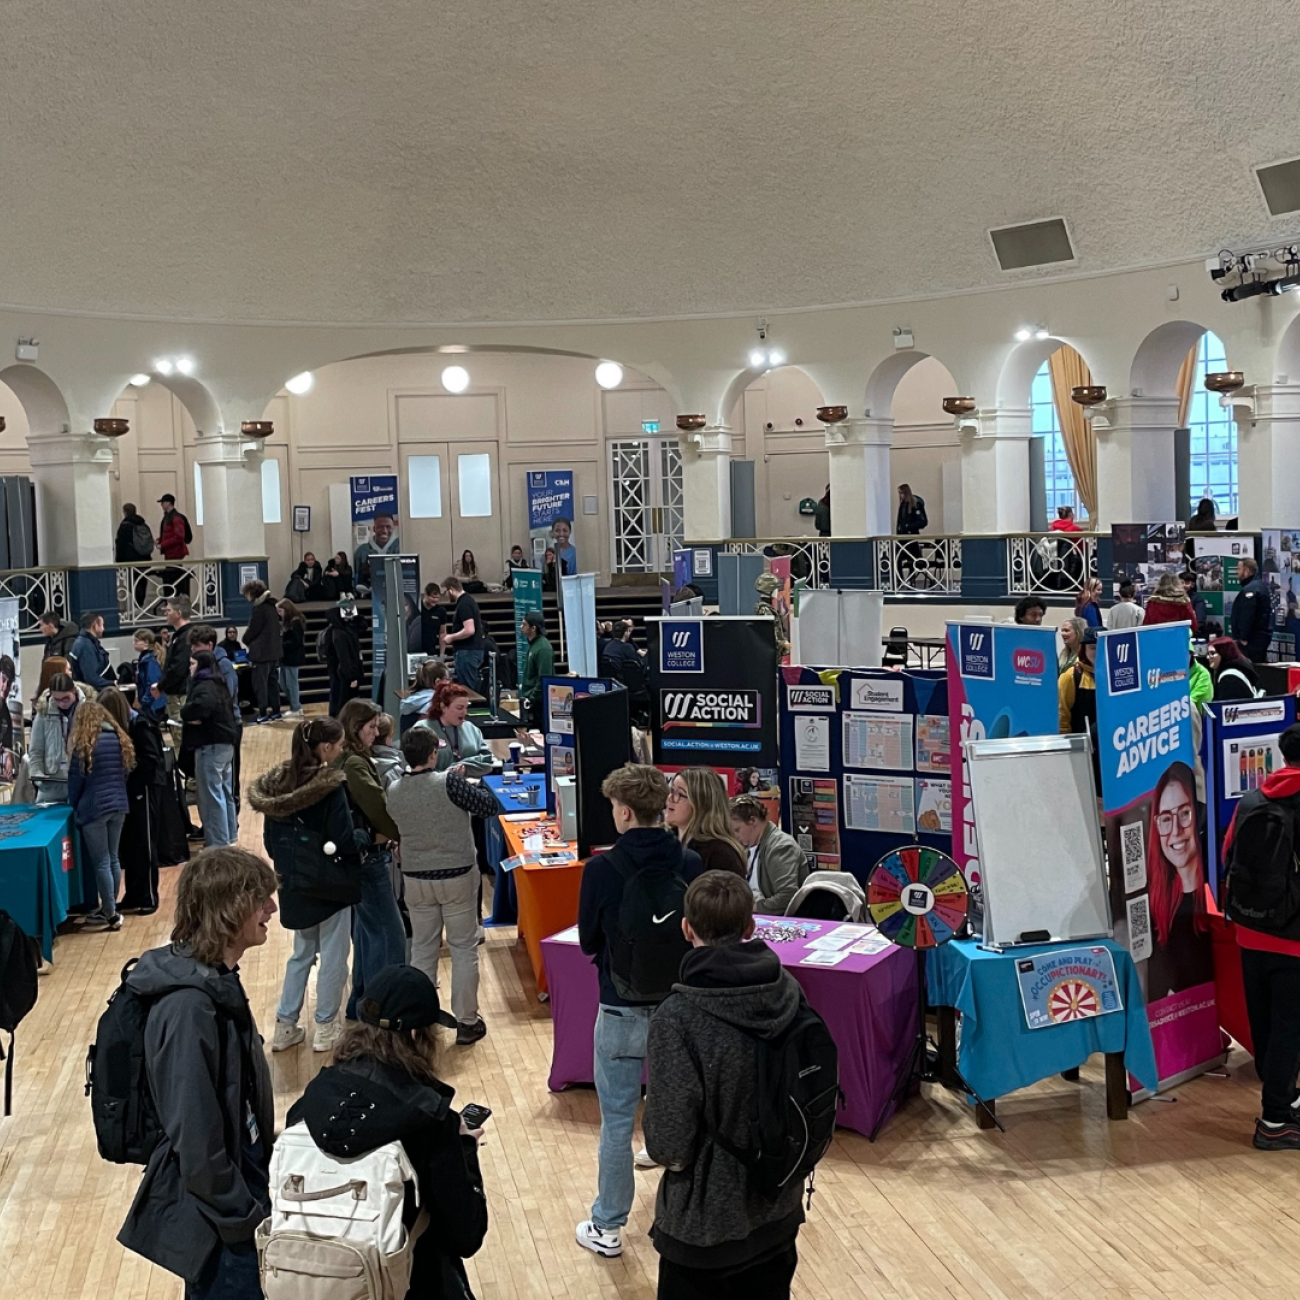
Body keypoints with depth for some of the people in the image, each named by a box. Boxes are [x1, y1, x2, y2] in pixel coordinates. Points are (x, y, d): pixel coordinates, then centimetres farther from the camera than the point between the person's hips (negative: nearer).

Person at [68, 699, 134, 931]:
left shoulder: (84, 744, -9)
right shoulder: (120, 739, 7)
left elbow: (76, 778, -4)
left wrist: (74, 806, 10)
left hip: (94, 808, -6)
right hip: (119, 805, 6)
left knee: (101, 863, -1)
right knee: (113, 859, 15)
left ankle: (111, 914, -1)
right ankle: (109, 908, 23)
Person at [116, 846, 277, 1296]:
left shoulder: (216, 981, 2)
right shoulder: (189, 1006, -27)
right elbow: (194, 1135, -26)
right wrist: (245, 1217, -17)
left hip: (240, 1184, 9)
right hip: (218, 1220, -9)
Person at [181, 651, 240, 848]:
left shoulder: (204, 687, -15)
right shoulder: (217, 684, 16)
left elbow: (200, 707, -35)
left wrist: (184, 712, -13)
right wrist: (192, 715, -1)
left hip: (211, 746, -10)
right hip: (226, 743, 10)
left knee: (211, 795, -5)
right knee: (226, 793, 17)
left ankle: (218, 843, -3)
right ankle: (229, 836, 26)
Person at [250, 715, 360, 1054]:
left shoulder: (278, 781, 1)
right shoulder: (330, 787, -20)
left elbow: (270, 838, 8)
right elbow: (344, 842, -20)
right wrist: (369, 837, -1)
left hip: (293, 883, 7)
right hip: (328, 884, -7)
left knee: (302, 953, 21)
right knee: (333, 956, 8)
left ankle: (285, 1026, 24)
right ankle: (325, 1029, 17)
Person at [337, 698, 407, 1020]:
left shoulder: (351, 760, 9)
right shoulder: (354, 765, -21)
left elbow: (370, 806, 5)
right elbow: (378, 806, -20)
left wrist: (385, 833, -11)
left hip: (363, 856, 10)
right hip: (368, 857, -10)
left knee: (368, 931, 19)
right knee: (389, 935, -4)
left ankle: (363, 1002, 30)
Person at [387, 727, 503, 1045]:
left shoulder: (393, 793, -5)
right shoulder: (449, 783, -20)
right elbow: (490, 807, -12)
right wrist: (470, 782, 5)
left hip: (416, 881, 3)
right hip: (457, 878, -3)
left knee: (422, 949, 14)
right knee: (464, 949, 8)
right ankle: (466, 1022, 14)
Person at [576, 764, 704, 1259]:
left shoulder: (602, 869, -16)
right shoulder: (691, 864, -9)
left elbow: (588, 943, -4)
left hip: (623, 1011, -3)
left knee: (617, 1121, 10)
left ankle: (607, 1228, 22)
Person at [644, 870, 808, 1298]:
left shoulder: (678, 1016, -27)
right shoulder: (789, 991, -10)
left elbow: (672, 1146, -23)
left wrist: (664, 1150, -1)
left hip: (707, 1217, -5)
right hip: (779, 1205, 5)